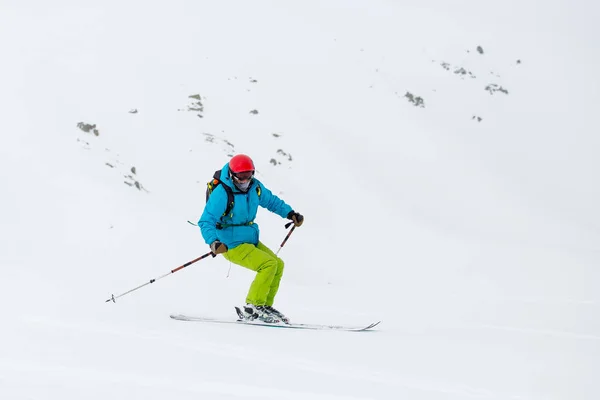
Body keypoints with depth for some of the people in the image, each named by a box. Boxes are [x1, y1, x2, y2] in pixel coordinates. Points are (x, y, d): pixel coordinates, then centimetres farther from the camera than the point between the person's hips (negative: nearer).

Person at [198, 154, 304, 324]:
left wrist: (290, 213, 9)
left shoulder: (255, 186, -1)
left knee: (278, 265, 8)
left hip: (251, 241, 8)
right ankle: (253, 307, -16)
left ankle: (265, 306, 17)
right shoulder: (221, 193, -23)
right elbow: (206, 222, -24)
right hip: (233, 245, -8)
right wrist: (213, 242, -41)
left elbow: (270, 200, 19)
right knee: (269, 264, -20)